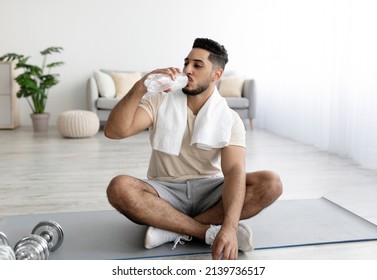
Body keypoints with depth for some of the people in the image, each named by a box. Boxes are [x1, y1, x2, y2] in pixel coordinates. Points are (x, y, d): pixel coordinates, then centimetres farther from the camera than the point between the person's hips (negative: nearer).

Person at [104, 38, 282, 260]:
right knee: (119, 188, -31)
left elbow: (234, 170, -21)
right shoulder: (159, 102, -1)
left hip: (210, 192, 1)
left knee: (271, 183, -24)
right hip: (166, 192, 0)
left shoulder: (230, 119, -5)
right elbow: (113, 131, -14)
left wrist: (229, 227, -37)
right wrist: (140, 87, -25)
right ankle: (211, 231, -27)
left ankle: (174, 229, -25)